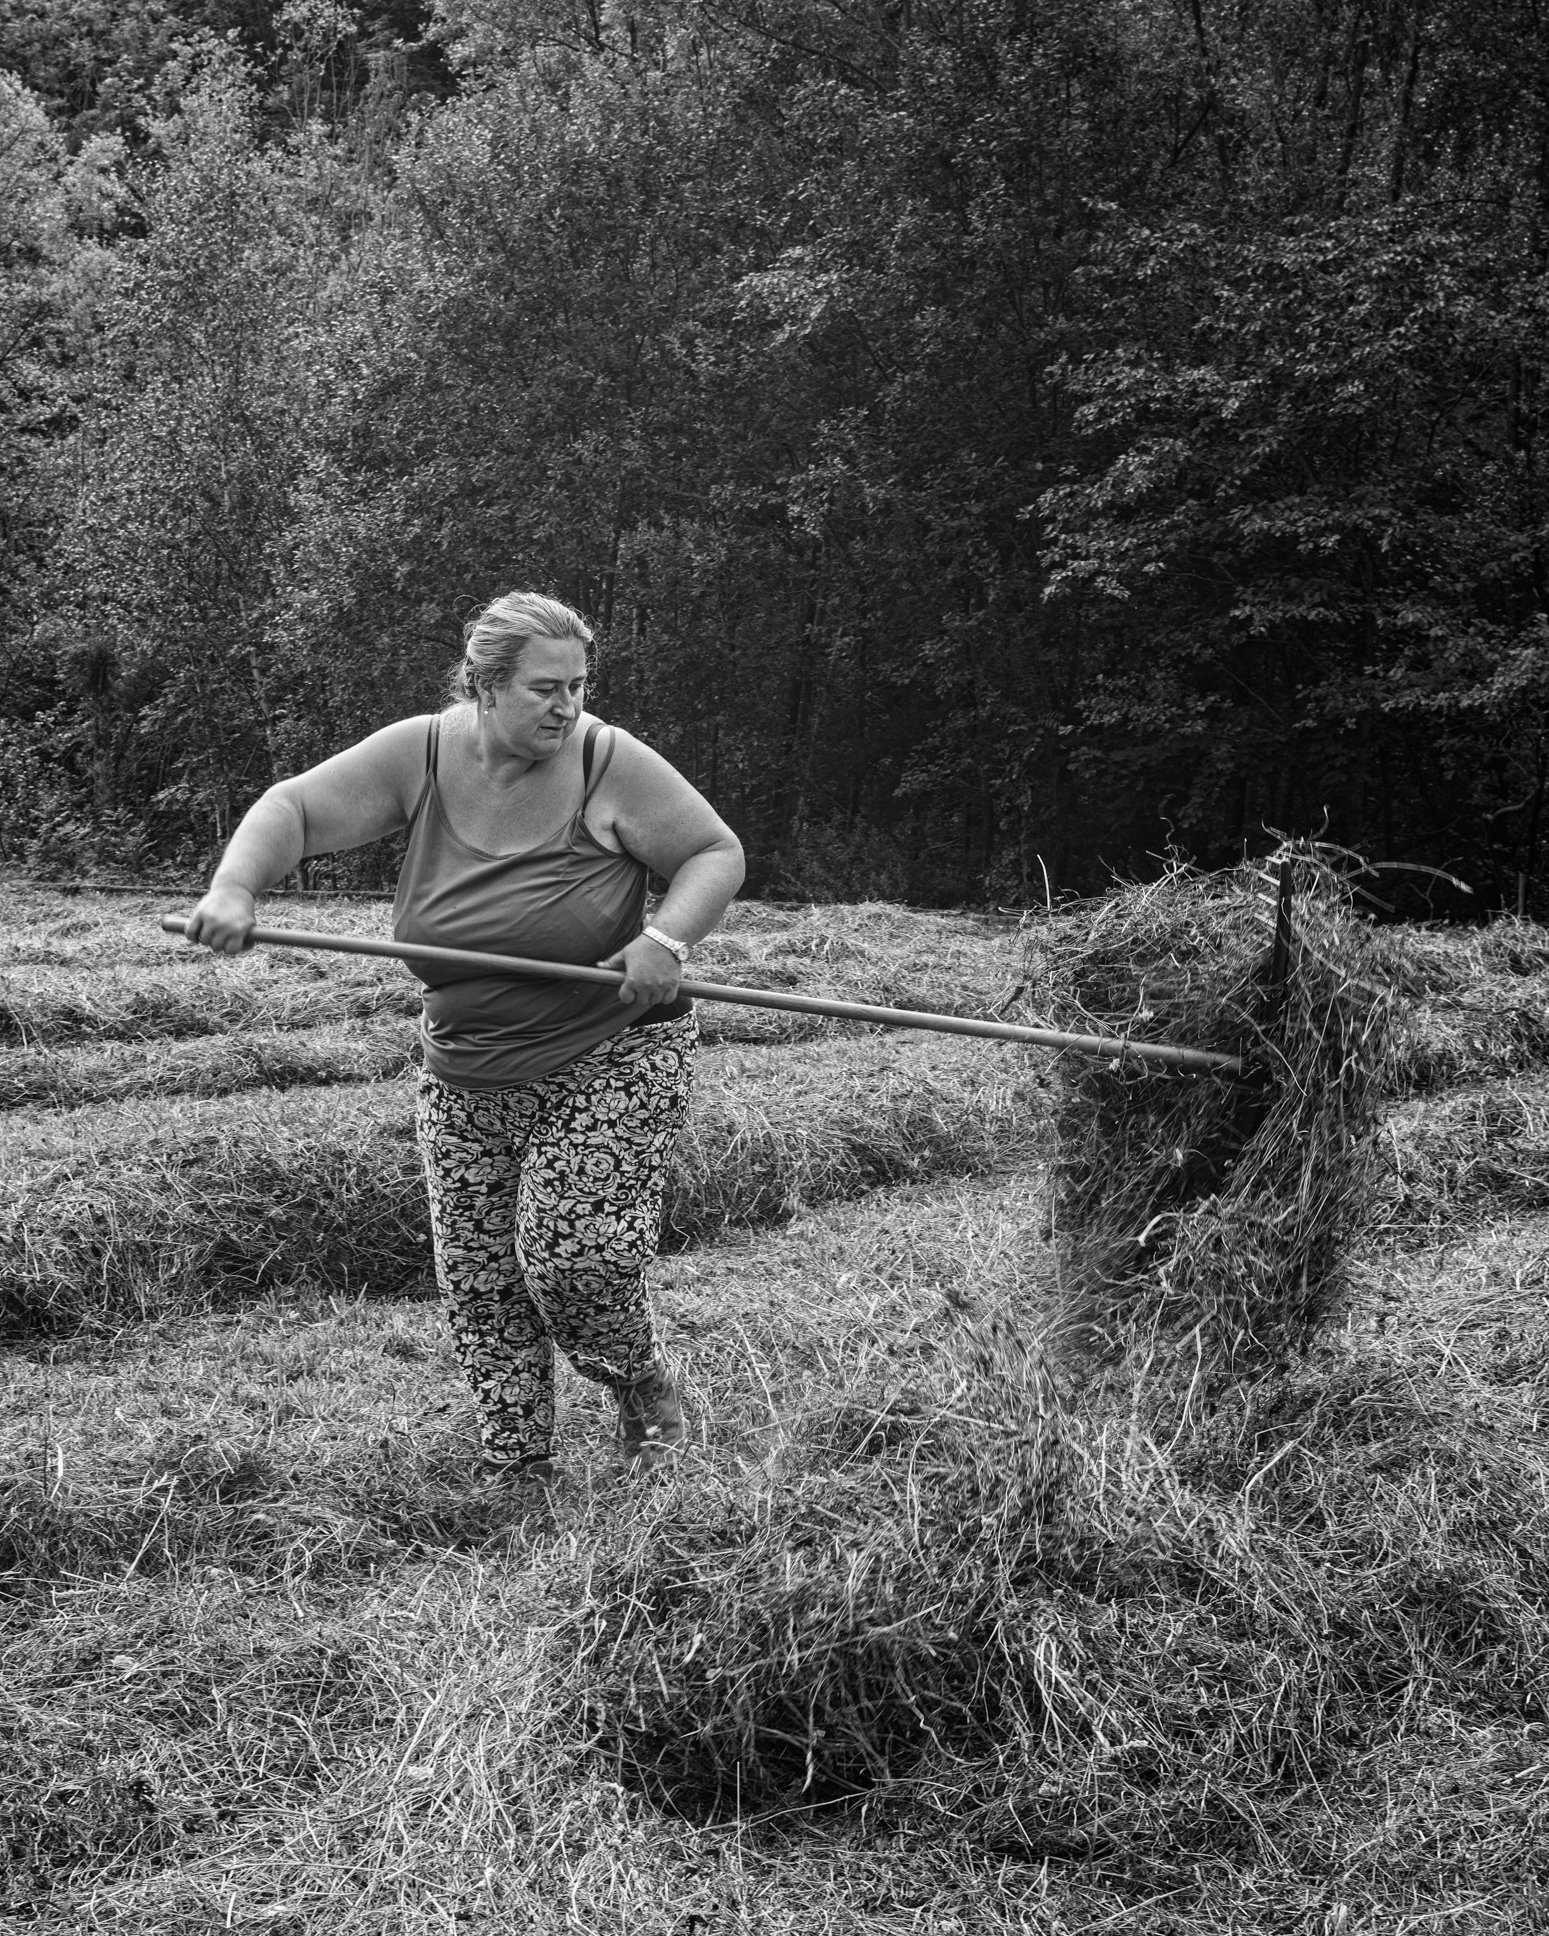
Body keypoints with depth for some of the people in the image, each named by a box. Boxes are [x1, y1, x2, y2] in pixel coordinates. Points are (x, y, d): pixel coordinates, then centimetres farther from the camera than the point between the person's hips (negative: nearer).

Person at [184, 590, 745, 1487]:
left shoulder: (611, 765, -13)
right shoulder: (419, 754, -6)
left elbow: (717, 853, -6)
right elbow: (293, 810, -4)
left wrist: (668, 937, -24)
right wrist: (235, 888, -22)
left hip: (610, 1062, -4)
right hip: (466, 1078, 4)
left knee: (573, 1254, -14)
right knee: (480, 1281, 5)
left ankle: (646, 1389, 18)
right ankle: (518, 1476, 20)